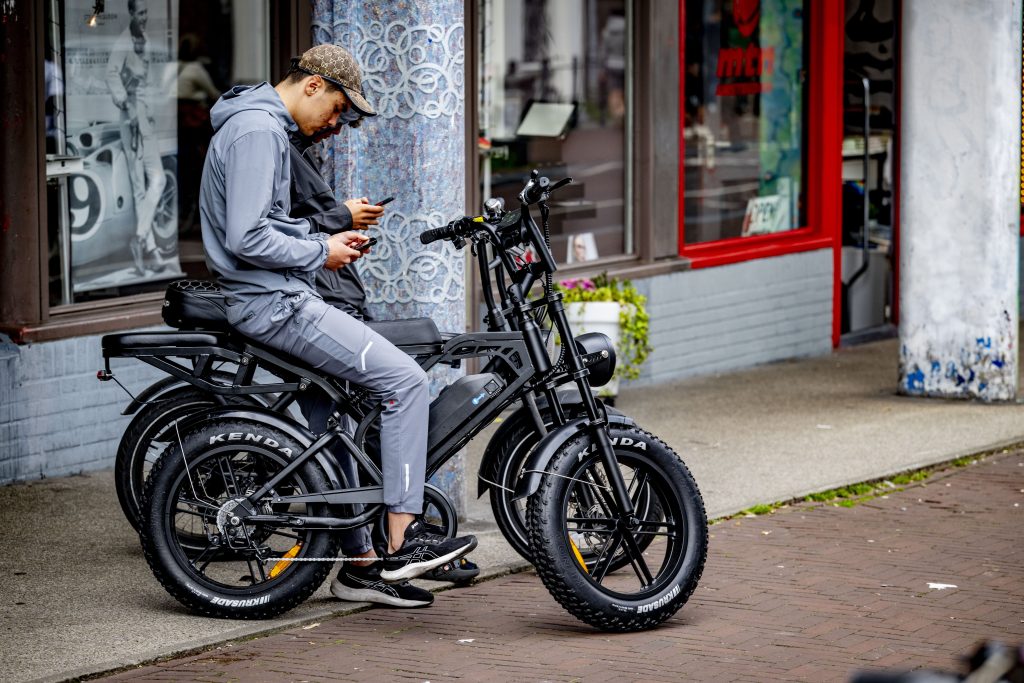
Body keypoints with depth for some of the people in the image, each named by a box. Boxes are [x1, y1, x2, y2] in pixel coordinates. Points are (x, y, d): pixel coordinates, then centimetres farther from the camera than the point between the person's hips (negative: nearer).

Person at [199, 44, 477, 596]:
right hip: (273, 303, -11)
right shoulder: (258, 131, -15)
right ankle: (402, 542, -13)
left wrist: (325, 239, 12)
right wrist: (320, 252, -11)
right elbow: (247, 239, -23)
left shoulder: (264, 126, 19)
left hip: (278, 298, 11)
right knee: (404, 380, -15)